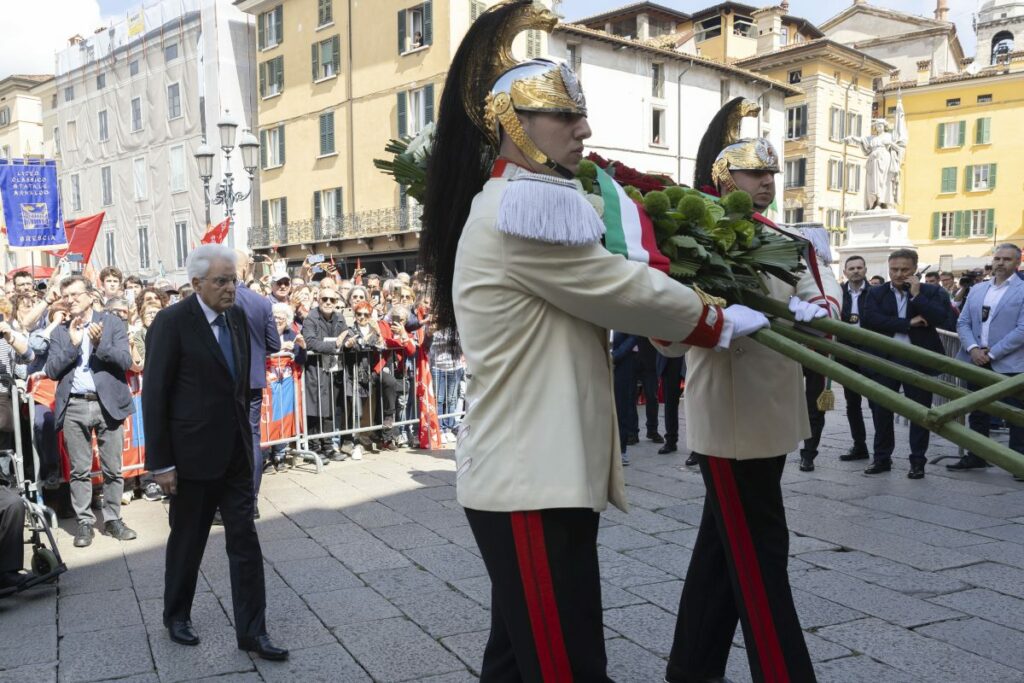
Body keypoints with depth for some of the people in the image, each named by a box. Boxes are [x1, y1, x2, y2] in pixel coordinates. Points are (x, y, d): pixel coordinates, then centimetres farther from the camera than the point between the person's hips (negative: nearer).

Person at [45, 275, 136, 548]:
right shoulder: (60, 332, 10)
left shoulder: (112, 323, 4)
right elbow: (51, 371, 1)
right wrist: (72, 344, -8)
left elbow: (126, 361, -5)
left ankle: (112, 519, 16)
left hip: (108, 403, -1)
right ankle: (84, 522, 14)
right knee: (79, 470, 5)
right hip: (74, 407, 2)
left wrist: (100, 344, -17)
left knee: (113, 469, 4)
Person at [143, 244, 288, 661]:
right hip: (193, 452, -5)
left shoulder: (237, 317, 5)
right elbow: (154, 394, -13)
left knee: (245, 541, 4)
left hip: (235, 451, 5)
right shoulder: (172, 322, -13)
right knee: (187, 540, 13)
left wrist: (245, 433, 13)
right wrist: (161, 462, -13)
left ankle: (251, 631, 13)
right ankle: (177, 615, 36)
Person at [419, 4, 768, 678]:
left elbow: (600, 294, 20)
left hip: (525, 472, 11)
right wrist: (721, 321, 2)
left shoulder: (510, 203, 18)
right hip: (535, 482, -11)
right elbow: (623, 292, -13)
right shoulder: (528, 205, -16)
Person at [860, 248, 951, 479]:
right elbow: (868, 320, -12)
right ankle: (882, 458, 21)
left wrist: (916, 295, -15)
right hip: (885, 360, 2)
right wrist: (908, 323, -15)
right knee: (881, 410, 8)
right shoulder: (876, 293, 4)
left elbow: (943, 319, -14)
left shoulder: (932, 292, 1)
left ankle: (918, 461, 16)